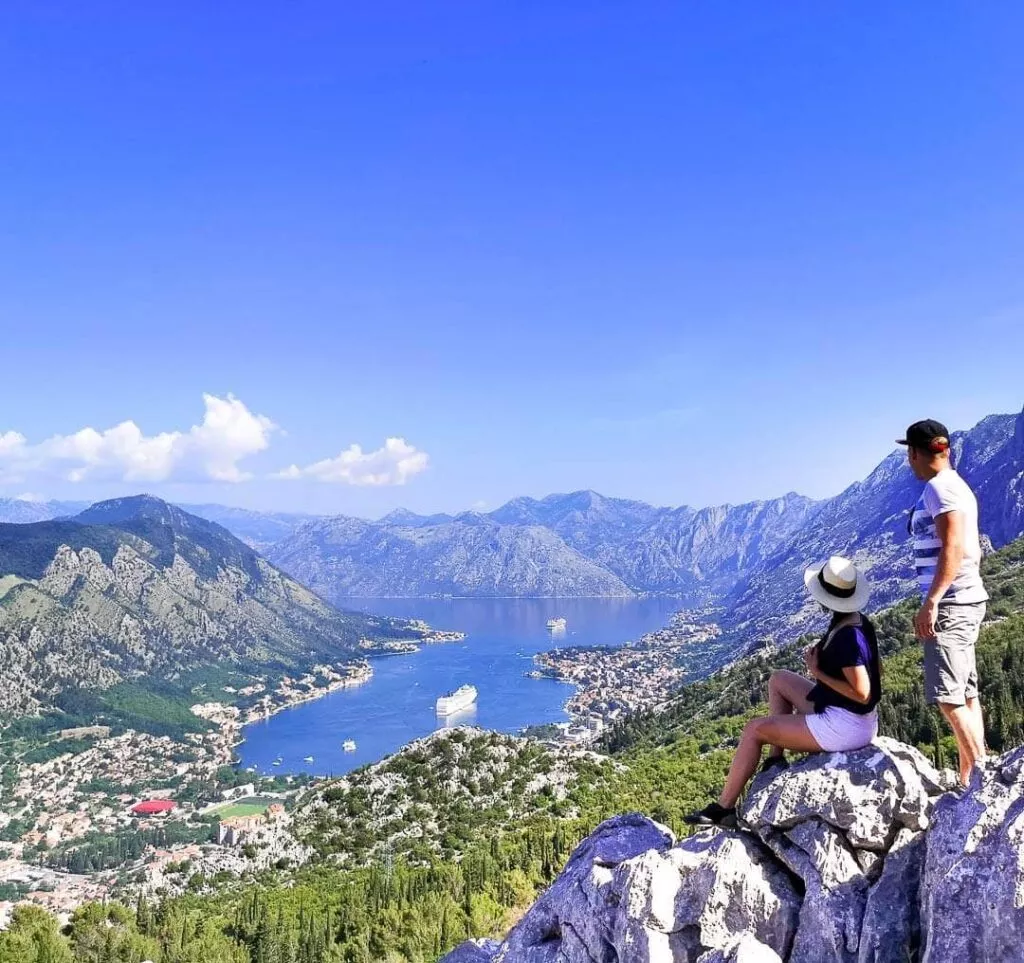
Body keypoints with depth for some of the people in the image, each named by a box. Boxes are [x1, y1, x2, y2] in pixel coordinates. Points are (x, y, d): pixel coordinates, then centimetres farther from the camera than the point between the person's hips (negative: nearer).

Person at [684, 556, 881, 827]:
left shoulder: (847, 637, -26)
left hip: (845, 727, -10)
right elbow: (875, 670, 13)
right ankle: (776, 759, 17)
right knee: (778, 679, 20)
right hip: (837, 712, 10)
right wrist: (823, 662, 1)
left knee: (754, 729, -4)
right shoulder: (858, 621, 2)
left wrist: (818, 673, -16)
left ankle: (723, 808, 8)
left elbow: (862, 693, -27)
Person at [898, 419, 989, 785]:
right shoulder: (955, 485, 17)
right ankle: (969, 781, 15)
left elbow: (953, 548, -22)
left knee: (947, 696, -11)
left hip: (950, 604, -10)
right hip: (960, 602, 10)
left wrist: (930, 602, -24)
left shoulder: (940, 487, -13)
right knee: (965, 695, 10)